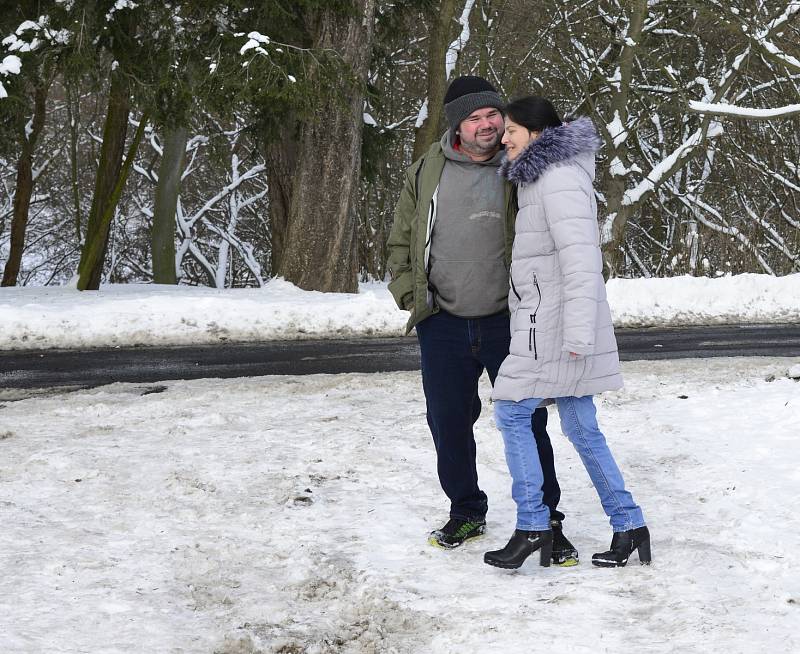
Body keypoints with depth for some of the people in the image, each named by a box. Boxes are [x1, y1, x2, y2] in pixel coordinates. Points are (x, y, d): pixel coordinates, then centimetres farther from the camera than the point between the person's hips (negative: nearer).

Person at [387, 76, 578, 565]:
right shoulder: (428, 171, 3)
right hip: (443, 324, 2)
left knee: (527, 423, 0)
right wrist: (408, 292, 2)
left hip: (507, 323, -2)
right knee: (449, 424, 11)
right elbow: (401, 240, 13)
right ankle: (467, 511, 29)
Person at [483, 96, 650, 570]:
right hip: (547, 321, 10)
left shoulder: (559, 179, -15)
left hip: (555, 322, -10)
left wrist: (578, 330, -28)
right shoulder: (542, 177, 17)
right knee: (582, 427, 10)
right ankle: (629, 526, 12)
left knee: (512, 413, -5)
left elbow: (578, 255, -24)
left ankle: (532, 525, -3)